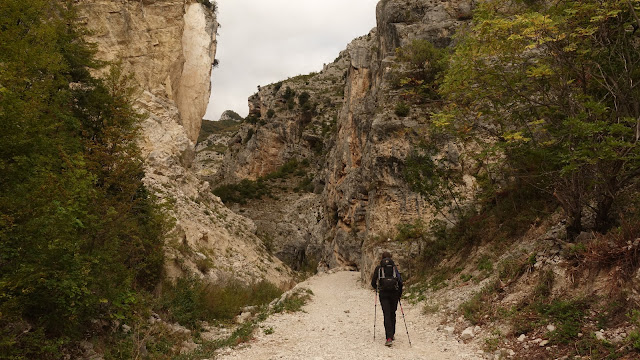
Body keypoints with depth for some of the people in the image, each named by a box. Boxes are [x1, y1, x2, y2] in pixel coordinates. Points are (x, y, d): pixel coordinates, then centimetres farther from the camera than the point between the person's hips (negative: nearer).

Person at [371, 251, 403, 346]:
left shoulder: (378, 268, 6)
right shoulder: (394, 267, 8)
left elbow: (373, 283, 6)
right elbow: (400, 281, 1)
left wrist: (377, 288, 27)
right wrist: (400, 294, 13)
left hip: (383, 293, -1)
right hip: (394, 292, 1)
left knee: (387, 315, -4)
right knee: (392, 314, 18)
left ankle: (389, 338, -15)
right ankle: (392, 334, 28)